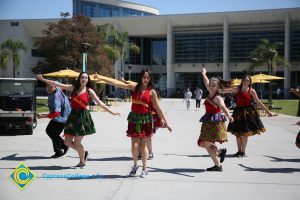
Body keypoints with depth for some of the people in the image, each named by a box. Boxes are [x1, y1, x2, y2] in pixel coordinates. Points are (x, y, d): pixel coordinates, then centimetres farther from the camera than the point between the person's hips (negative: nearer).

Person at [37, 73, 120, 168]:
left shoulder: (89, 91, -1)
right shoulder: (73, 88, 8)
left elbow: (100, 103, 0)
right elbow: (58, 84, 7)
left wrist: (112, 112, -4)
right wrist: (43, 79, 5)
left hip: (83, 117, -5)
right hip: (73, 115, 5)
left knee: (77, 143, -2)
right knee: (67, 142, 5)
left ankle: (82, 162, 22)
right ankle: (84, 153, 30)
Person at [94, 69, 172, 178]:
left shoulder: (151, 91, -1)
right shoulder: (135, 87, 5)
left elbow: (157, 108, 0)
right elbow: (118, 84, 6)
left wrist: (164, 121, -1)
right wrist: (101, 79, 5)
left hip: (145, 119, -1)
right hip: (134, 118, 2)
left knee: (143, 145, 3)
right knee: (135, 145, -2)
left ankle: (144, 168, 19)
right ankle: (135, 165, 25)